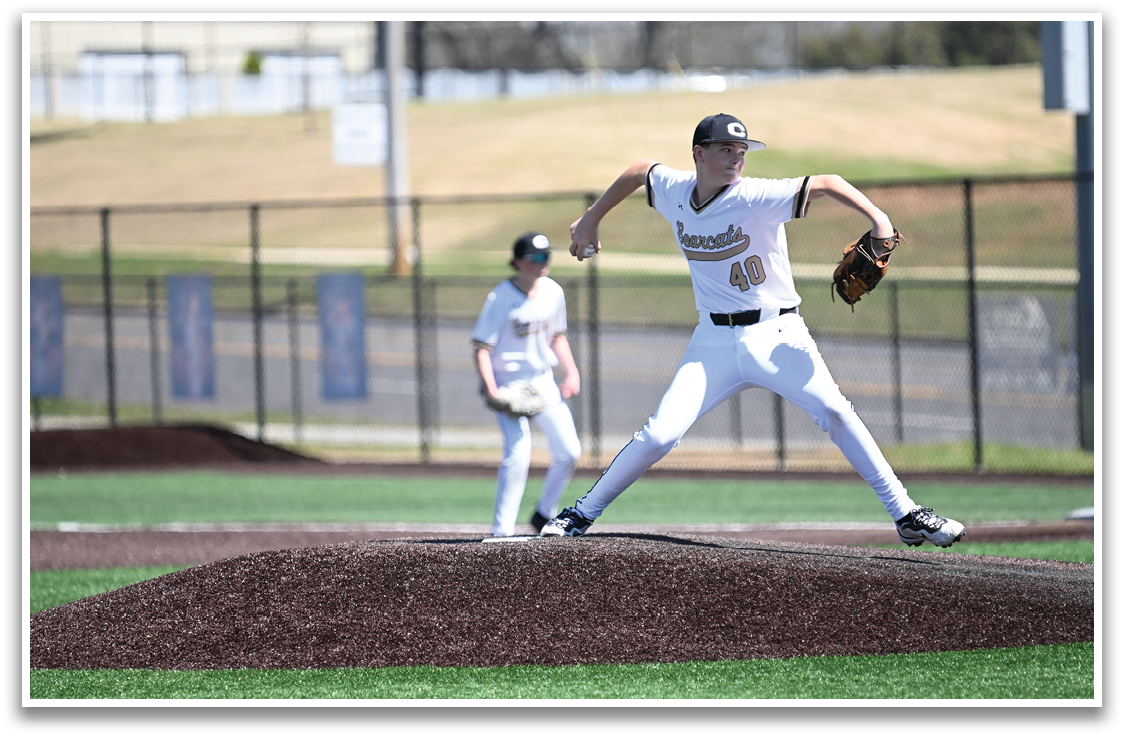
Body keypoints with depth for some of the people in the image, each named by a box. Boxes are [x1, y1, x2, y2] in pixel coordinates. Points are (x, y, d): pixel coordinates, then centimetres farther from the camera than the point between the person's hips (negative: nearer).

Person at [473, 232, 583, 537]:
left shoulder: (553, 292, 3)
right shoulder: (501, 298, -16)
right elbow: (482, 348, -17)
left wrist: (572, 372, 5)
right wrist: (491, 391, -28)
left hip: (543, 381, 6)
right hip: (508, 382, -6)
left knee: (569, 452, 2)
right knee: (518, 454, -21)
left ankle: (544, 515, 23)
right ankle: (502, 531, -16)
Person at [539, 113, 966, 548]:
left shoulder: (757, 198, -15)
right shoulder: (672, 191, -1)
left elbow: (827, 184, -18)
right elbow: (639, 171, 21)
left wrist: (878, 220, -33)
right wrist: (590, 221, 28)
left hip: (775, 333, -3)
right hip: (715, 339, 3)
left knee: (833, 411, -20)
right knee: (661, 433, -10)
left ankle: (906, 516, -15)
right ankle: (581, 516, 5)